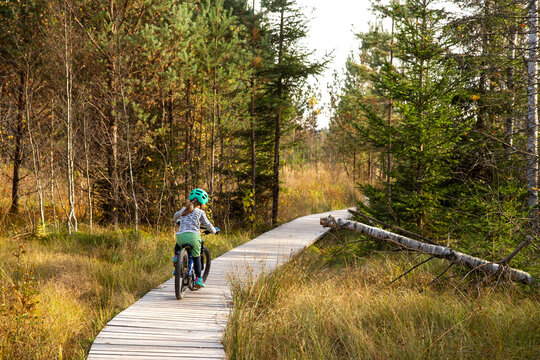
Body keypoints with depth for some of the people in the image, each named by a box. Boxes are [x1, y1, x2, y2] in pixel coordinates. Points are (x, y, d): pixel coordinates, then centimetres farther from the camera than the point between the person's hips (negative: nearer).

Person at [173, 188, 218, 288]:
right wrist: (214, 231, 29)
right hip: (193, 236, -3)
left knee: (178, 245, 39)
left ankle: (176, 256, 13)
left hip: (180, 236, 4)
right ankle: (198, 279, 9)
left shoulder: (184, 209, 20)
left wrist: (176, 222, 62)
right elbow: (207, 225, 9)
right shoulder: (200, 212, 6)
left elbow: (176, 215, 40)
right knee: (196, 258, 14)